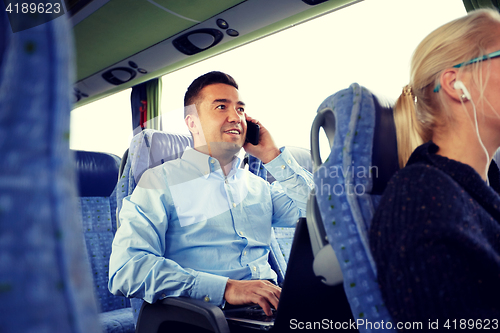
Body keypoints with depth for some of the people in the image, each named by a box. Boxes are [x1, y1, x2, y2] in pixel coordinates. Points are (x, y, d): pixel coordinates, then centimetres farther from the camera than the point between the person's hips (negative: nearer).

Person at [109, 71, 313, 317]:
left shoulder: (258, 185, 19)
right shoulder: (162, 180, 1)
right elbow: (126, 269, -12)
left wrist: (272, 156, 11)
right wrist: (226, 288, -23)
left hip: (272, 308, 5)